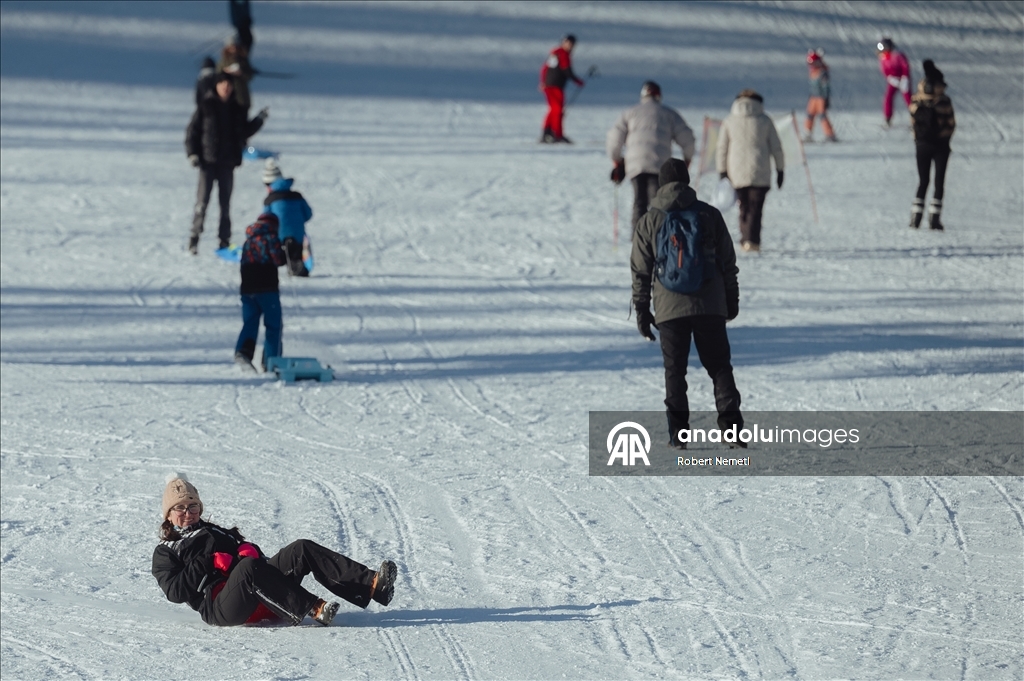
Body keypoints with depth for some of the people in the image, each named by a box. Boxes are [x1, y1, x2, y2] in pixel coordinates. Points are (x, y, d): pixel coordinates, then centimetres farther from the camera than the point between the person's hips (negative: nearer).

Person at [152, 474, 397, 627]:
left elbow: (253, 553, 27)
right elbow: (175, 591, 0)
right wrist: (207, 563, -9)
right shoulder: (164, 553, 18)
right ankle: (312, 609, -48)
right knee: (249, 567, -37)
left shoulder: (215, 532, 34)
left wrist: (249, 551, 3)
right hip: (220, 606, -6)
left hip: (261, 601, 6)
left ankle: (371, 585, -32)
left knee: (301, 550, -15)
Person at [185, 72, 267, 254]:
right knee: (202, 201, -8)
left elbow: (244, 132, 18)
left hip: (227, 163, 4)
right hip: (208, 161, -4)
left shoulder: (236, 109, 9)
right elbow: (192, 130, -1)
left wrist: (259, 120, 5)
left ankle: (224, 239, 12)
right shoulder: (206, 106, -2)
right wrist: (192, 153, -9)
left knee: (225, 203, 7)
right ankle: (194, 238, -3)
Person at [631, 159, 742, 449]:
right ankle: (731, 425, -5)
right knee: (719, 366, 6)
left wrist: (641, 310, 12)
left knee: (674, 370, 6)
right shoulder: (710, 215, 4)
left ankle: (678, 433, 3)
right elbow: (728, 262, 9)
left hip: (669, 308, -1)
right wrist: (732, 300, 19)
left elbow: (640, 270, 4)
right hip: (710, 306, 1)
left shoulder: (649, 221, 2)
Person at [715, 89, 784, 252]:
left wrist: (722, 171, 11)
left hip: (737, 172, 1)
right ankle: (752, 240, -17)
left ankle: (745, 240, 8)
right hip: (760, 172, -1)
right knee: (755, 207, -4)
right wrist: (780, 169, 14)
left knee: (744, 207, 12)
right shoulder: (764, 121, 5)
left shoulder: (729, 121, 8)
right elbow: (776, 147, 7)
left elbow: (722, 148, 7)